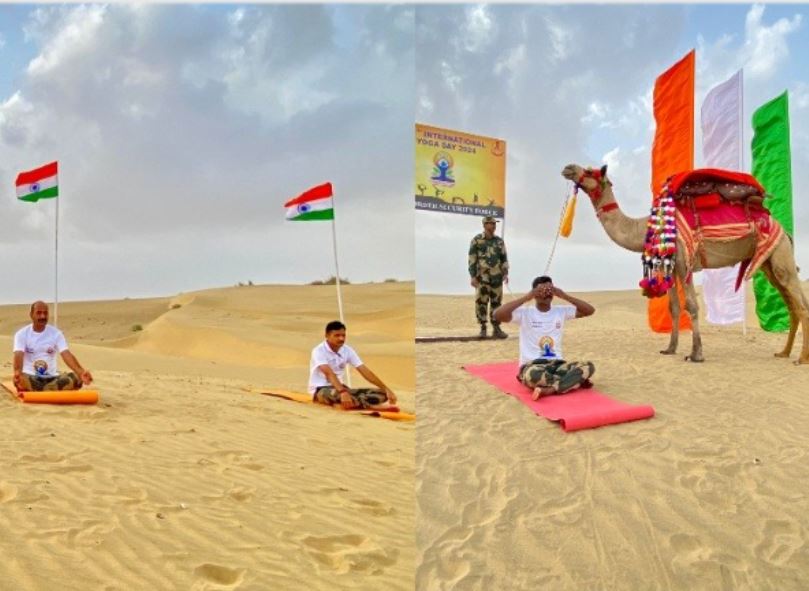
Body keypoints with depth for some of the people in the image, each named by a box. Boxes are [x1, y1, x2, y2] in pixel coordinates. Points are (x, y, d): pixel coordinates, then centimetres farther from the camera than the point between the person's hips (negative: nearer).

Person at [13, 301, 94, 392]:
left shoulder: (56, 333, 3)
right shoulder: (22, 334, -1)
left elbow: (66, 354, -11)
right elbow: (18, 355, -18)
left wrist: (81, 372, -31)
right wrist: (17, 372, -42)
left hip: (52, 378, 2)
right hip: (31, 377, -2)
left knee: (76, 378, -28)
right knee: (21, 379, -38)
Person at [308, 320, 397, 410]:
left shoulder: (347, 350, -1)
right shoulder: (319, 351, -18)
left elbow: (365, 371, -7)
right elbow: (329, 373, -34)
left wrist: (386, 389, -17)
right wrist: (342, 392, -51)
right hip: (321, 389, -6)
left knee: (381, 394, -13)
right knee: (337, 394, -43)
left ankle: (355, 403, -39)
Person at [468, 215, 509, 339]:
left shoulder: (499, 241, 10)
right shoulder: (476, 240, -2)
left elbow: (504, 258, 12)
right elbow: (472, 260, -4)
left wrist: (505, 273, 0)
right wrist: (473, 276, -10)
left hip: (497, 277, 4)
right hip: (482, 277, -3)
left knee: (496, 302, 5)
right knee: (481, 302, -3)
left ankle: (496, 328, 12)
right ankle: (483, 328, 5)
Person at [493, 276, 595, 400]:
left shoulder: (561, 311, 9)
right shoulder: (525, 313, -3)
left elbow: (590, 310, 5)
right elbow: (498, 315, -19)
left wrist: (564, 296, -5)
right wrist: (527, 297, -18)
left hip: (557, 364, 5)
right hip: (532, 365, -4)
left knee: (588, 367, -23)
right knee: (533, 375, -41)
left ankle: (548, 390, -31)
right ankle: (574, 381, -20)